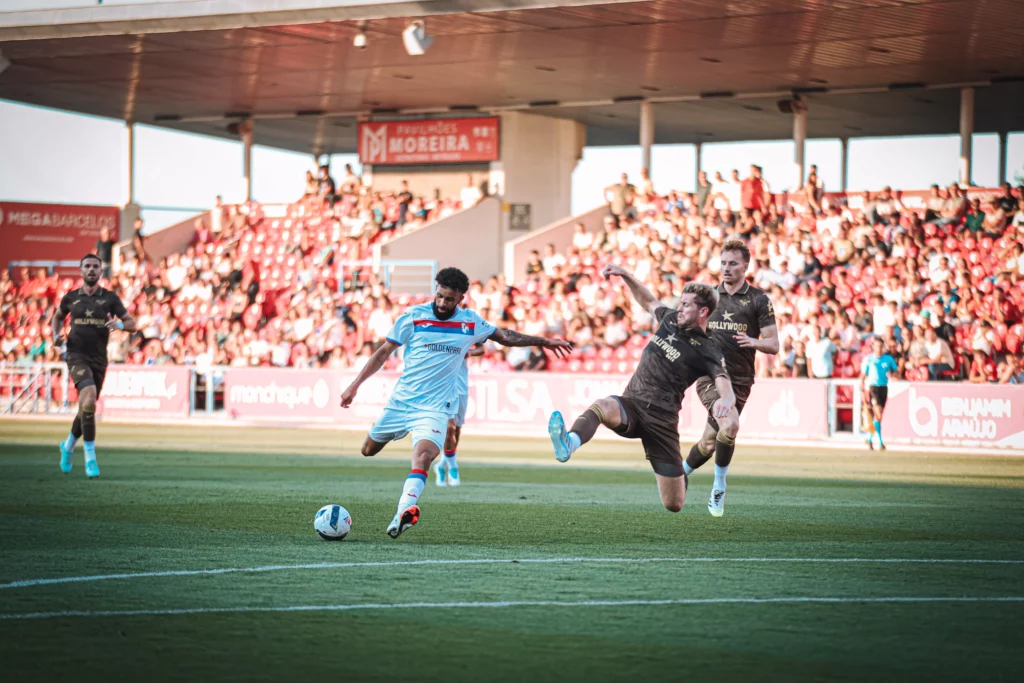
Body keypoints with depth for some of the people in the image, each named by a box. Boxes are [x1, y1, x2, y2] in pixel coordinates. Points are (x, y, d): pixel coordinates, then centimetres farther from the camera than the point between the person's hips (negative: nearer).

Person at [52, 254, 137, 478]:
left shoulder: (110, 298, 4)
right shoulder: (71, 298, 6)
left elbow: (132, 324, 3)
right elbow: (57, 317, 25)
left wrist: (119, 324, -20)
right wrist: (56, 335, 5)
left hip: (99, 359, 3)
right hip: (77, 356, -3)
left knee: (87, 409, 11)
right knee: (89, 399, -26)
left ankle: (69, 445, 41)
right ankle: (90, 457, -23)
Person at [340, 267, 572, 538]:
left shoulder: (470, 322, 0)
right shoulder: (413, 317, -6)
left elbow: (505, 336, 18)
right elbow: (384, 352, 0)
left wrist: (543, 341, 19)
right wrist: (355, 385, -5)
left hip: (435, 408, -2)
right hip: (400, 401, 2)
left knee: (423, 455, -28)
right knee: (368, 450, 12)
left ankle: (403, 513, -43)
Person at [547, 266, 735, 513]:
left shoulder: (707, 351, -6)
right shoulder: (670, 319, 13)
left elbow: (727, 392, -21)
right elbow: (649, 301, 35)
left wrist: (726, 402, -45)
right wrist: (625, 275, 25)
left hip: (661, 417, -4)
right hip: (630, 404, 4)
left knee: (674, 505, -1)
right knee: (602, 406, -35)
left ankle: (681, 476, 38)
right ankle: (568, 444, -68)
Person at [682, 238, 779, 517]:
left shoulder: (759, 300, 2)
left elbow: (773, 345, -1)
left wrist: (754, 341, -21)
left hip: (739, 379, 1)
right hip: (709, 375, -1)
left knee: (709, 443, -2)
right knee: (730, 425, -25)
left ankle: (679, 475, 26)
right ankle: (718, 489, -8)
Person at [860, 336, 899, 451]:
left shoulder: (888, 359, 7)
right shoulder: (868, 359, -1)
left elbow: (897, 370, 14)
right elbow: (863, 376, 1)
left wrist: (892, 373, -10)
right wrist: (862, 391, -5)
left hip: (884, 387, 4)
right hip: (872, 387, -4)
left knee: (877, 415, 10)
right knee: (878, 414, -15)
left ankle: (870, 438, 28)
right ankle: (880, 441, -15)